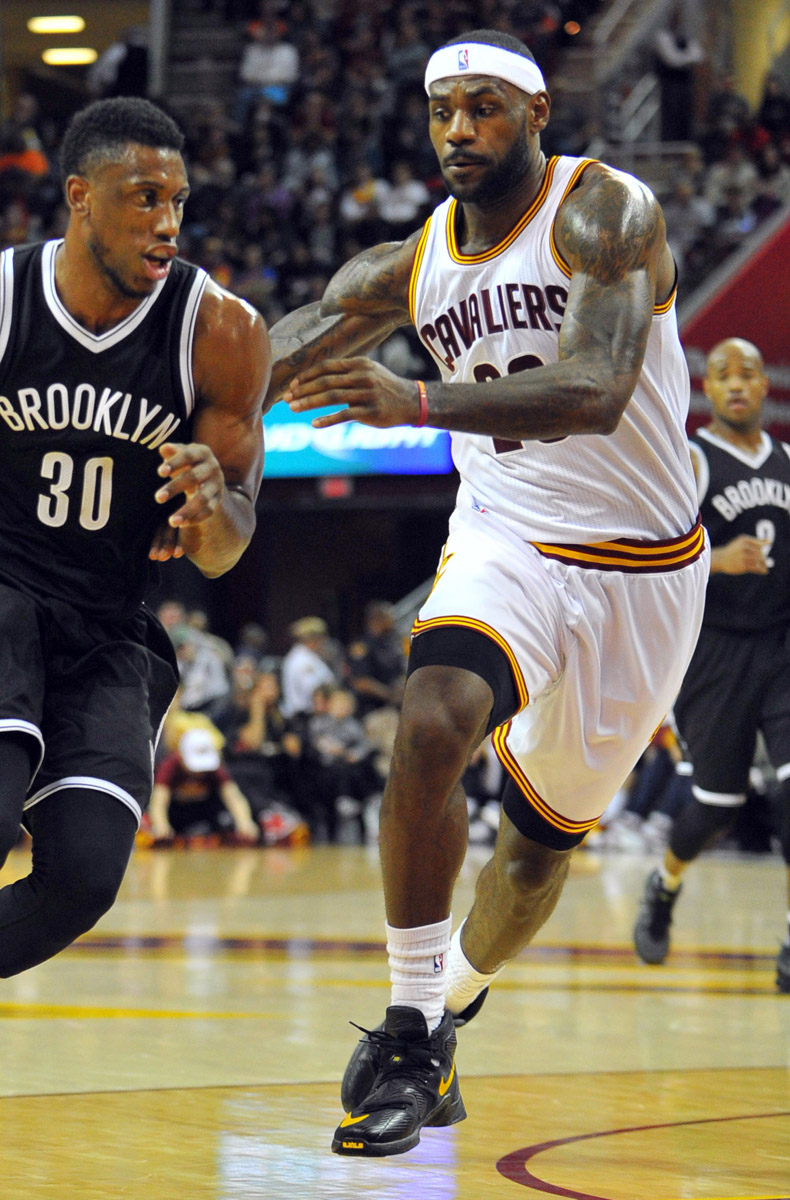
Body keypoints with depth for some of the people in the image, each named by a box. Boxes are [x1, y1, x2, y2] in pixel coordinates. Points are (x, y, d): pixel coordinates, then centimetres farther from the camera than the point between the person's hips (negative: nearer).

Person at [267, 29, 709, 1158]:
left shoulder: (602, 211, -15)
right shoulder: (408, 267, 0)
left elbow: (594, 391, -31)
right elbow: (272, 358, 4)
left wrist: (418, 403, -45)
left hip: (643, 566, -2)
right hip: (507, 543, 2)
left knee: (544, 836, 11)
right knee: (432, 725, -29)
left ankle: (440, 1019, 37)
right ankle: (413, 1041, -22)